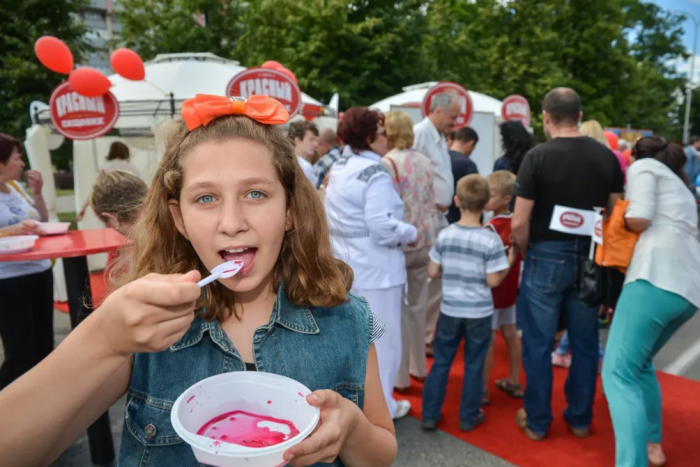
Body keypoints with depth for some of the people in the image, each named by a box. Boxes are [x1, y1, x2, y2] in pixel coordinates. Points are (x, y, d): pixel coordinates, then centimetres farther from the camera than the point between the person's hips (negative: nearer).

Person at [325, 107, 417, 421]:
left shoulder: (338, 169, 8)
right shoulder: (374, 174, -20)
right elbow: (383, 228, -25)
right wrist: (411, 233, -8)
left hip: (345, 264, 9)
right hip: (373, 268, -9)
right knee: (381, 338, 6)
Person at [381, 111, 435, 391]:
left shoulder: (387, 163, -13)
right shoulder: (425, 162, 8)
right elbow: (431, 203, 12)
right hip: (424, 240, 7)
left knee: (399, 309, 3)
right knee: (418, 306, 17)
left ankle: (400, 376, 14)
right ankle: (419, 367, 30)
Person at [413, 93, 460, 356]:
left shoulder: (439, 138, 17)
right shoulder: (419, 133, -12)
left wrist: (442, 205, 12)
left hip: (440, 217, 9)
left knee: (438, 279, 13)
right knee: (427, 281, -3)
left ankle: (430, 335, 25)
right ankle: (422, 339, 10)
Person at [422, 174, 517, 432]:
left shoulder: (445, 235, -7)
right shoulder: (491, 239, -13)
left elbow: (433, 272, -1)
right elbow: (493, 280, -12)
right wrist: (509, 262, 3)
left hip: (450, 310, 2)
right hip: (479, 313, -1)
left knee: (441, 363, 13)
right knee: (474, 366, 13)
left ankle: (430, 415, 21)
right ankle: (468, 417, 26)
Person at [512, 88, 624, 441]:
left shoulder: (538, 156, -12)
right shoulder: (607, 156, 2)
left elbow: (519, 223, -14)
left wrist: (526, 252, 3)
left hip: (547, 257, -4)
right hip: (589, 260, 5)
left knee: (539, 344, 8)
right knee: (585, 343, 16)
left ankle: (537, 422, 20)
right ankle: (580, 419, 30)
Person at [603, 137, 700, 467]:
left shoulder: (644, 166, 10)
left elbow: (639, 219, -6)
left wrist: (616, 217, 13)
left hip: (657, 278, -9)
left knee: (618, 374, -11)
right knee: (640, 363, 25)